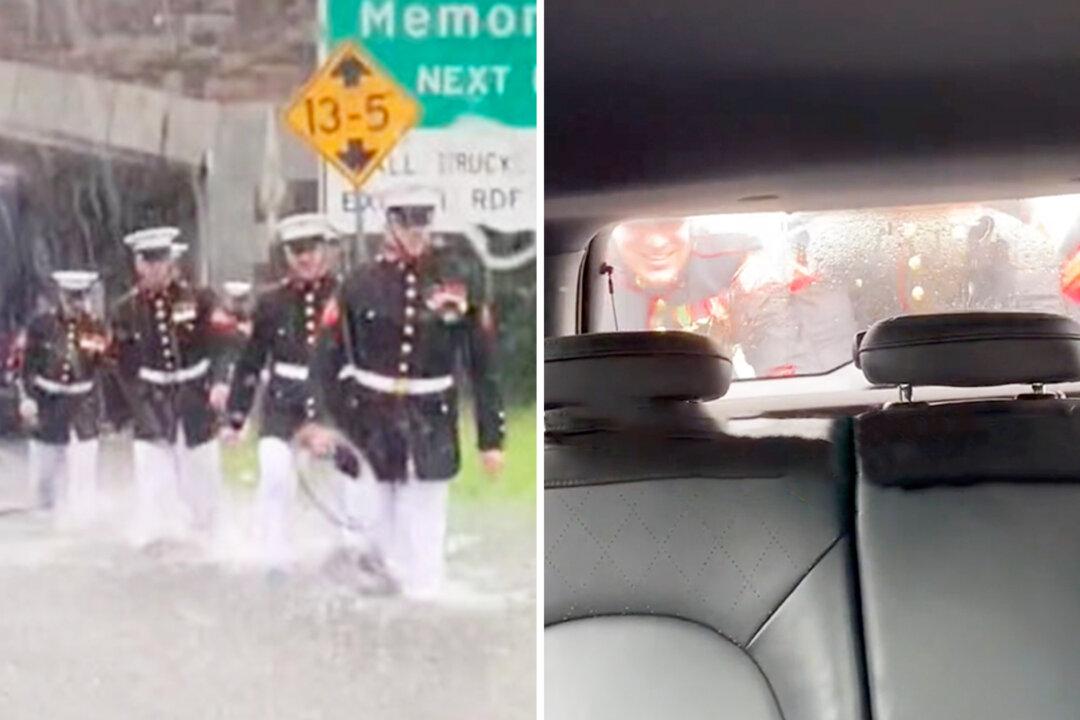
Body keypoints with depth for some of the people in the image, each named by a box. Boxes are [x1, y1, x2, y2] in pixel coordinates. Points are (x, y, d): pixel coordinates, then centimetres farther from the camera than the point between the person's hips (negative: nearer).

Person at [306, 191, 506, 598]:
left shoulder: (459, 282, -2)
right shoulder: (361, 283, -2)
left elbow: (483, 366, 0)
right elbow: (326, 357, 1)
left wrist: (491, 438, -1)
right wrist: (318, 422, -6)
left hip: (432, 426, 0)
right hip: (370, 423, 0)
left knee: (424, 533, 5)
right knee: (376, 526, 11)